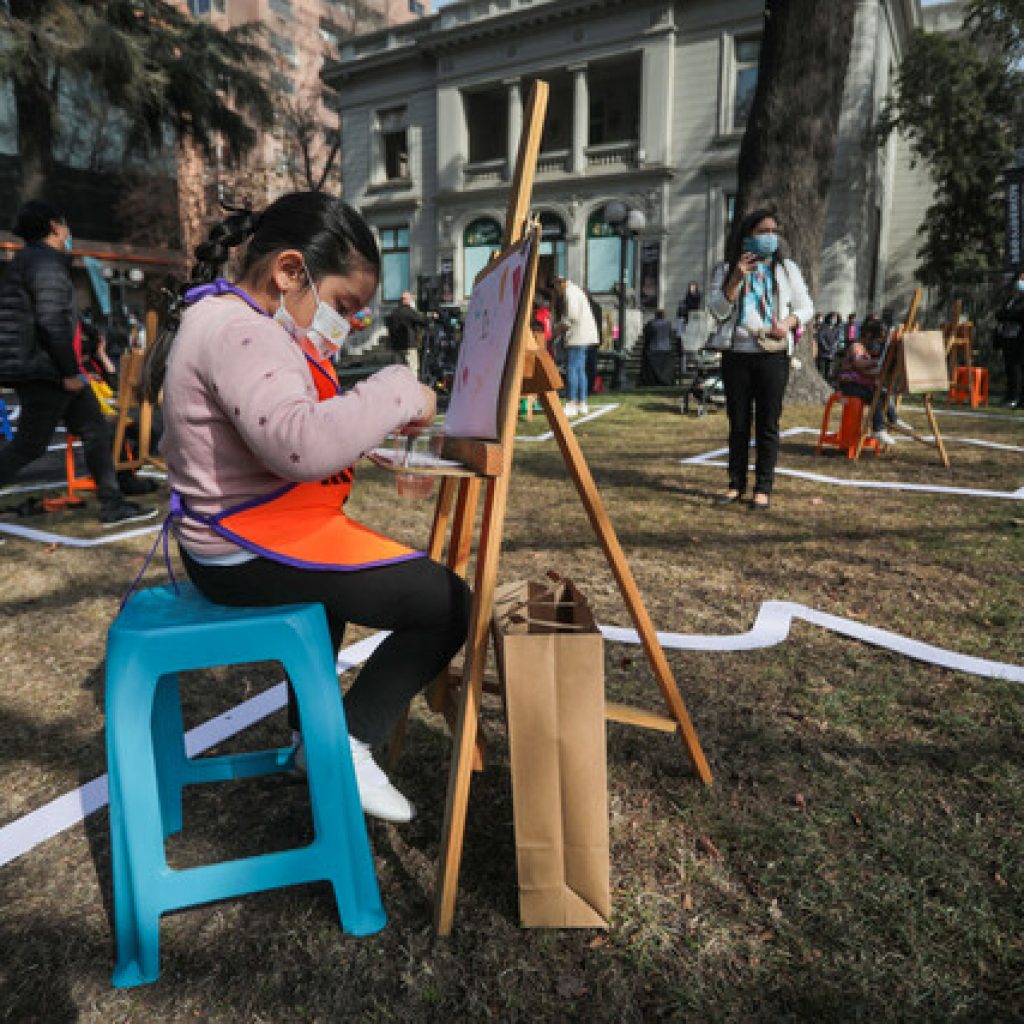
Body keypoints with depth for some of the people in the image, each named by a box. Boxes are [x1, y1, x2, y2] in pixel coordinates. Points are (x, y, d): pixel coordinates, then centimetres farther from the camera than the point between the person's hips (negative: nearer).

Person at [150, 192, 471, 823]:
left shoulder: (224, 320, 14)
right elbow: (299, 444, -39)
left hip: (231, 541, 11)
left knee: (338, 579, 39)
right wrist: (398, 393, -28)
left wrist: (366, 431, 5)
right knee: (448, 604, -11)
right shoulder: (243, 333, -21)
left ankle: (308, 735, 42)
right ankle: (351, 742, 1)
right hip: (256, 553, -11)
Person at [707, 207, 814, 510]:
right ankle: (736, 484, 15)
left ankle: (763, 488, 5)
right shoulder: (726, 270, 8)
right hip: (736, 353, 0)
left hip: (773, 353, 0)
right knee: (738, 423, 5)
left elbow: (806, 307, 13)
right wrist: (737, 278, -13)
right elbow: (717, 310, -2)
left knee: (768, 423, -1)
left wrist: (787, 324, -7)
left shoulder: (786, 269, 11)